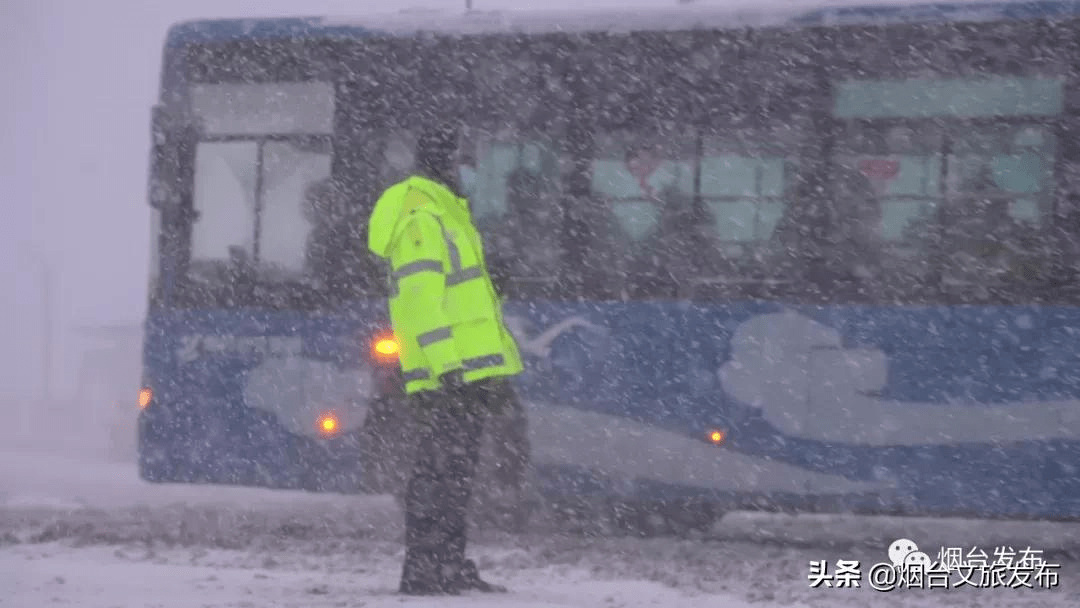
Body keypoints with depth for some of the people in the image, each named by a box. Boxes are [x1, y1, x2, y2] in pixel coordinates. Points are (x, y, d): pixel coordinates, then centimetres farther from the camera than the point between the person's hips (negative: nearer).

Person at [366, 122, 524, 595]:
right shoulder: (421, 218, -13)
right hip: (449, 376, -10)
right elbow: (420, 298, -21)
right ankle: (423, 570, -8)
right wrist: (446, 361, -26)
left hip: (467, 372, 10)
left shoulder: (445, 212, 21)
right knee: (440, 471, -9)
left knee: (455, 471, 14)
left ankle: (449, 566, 20)